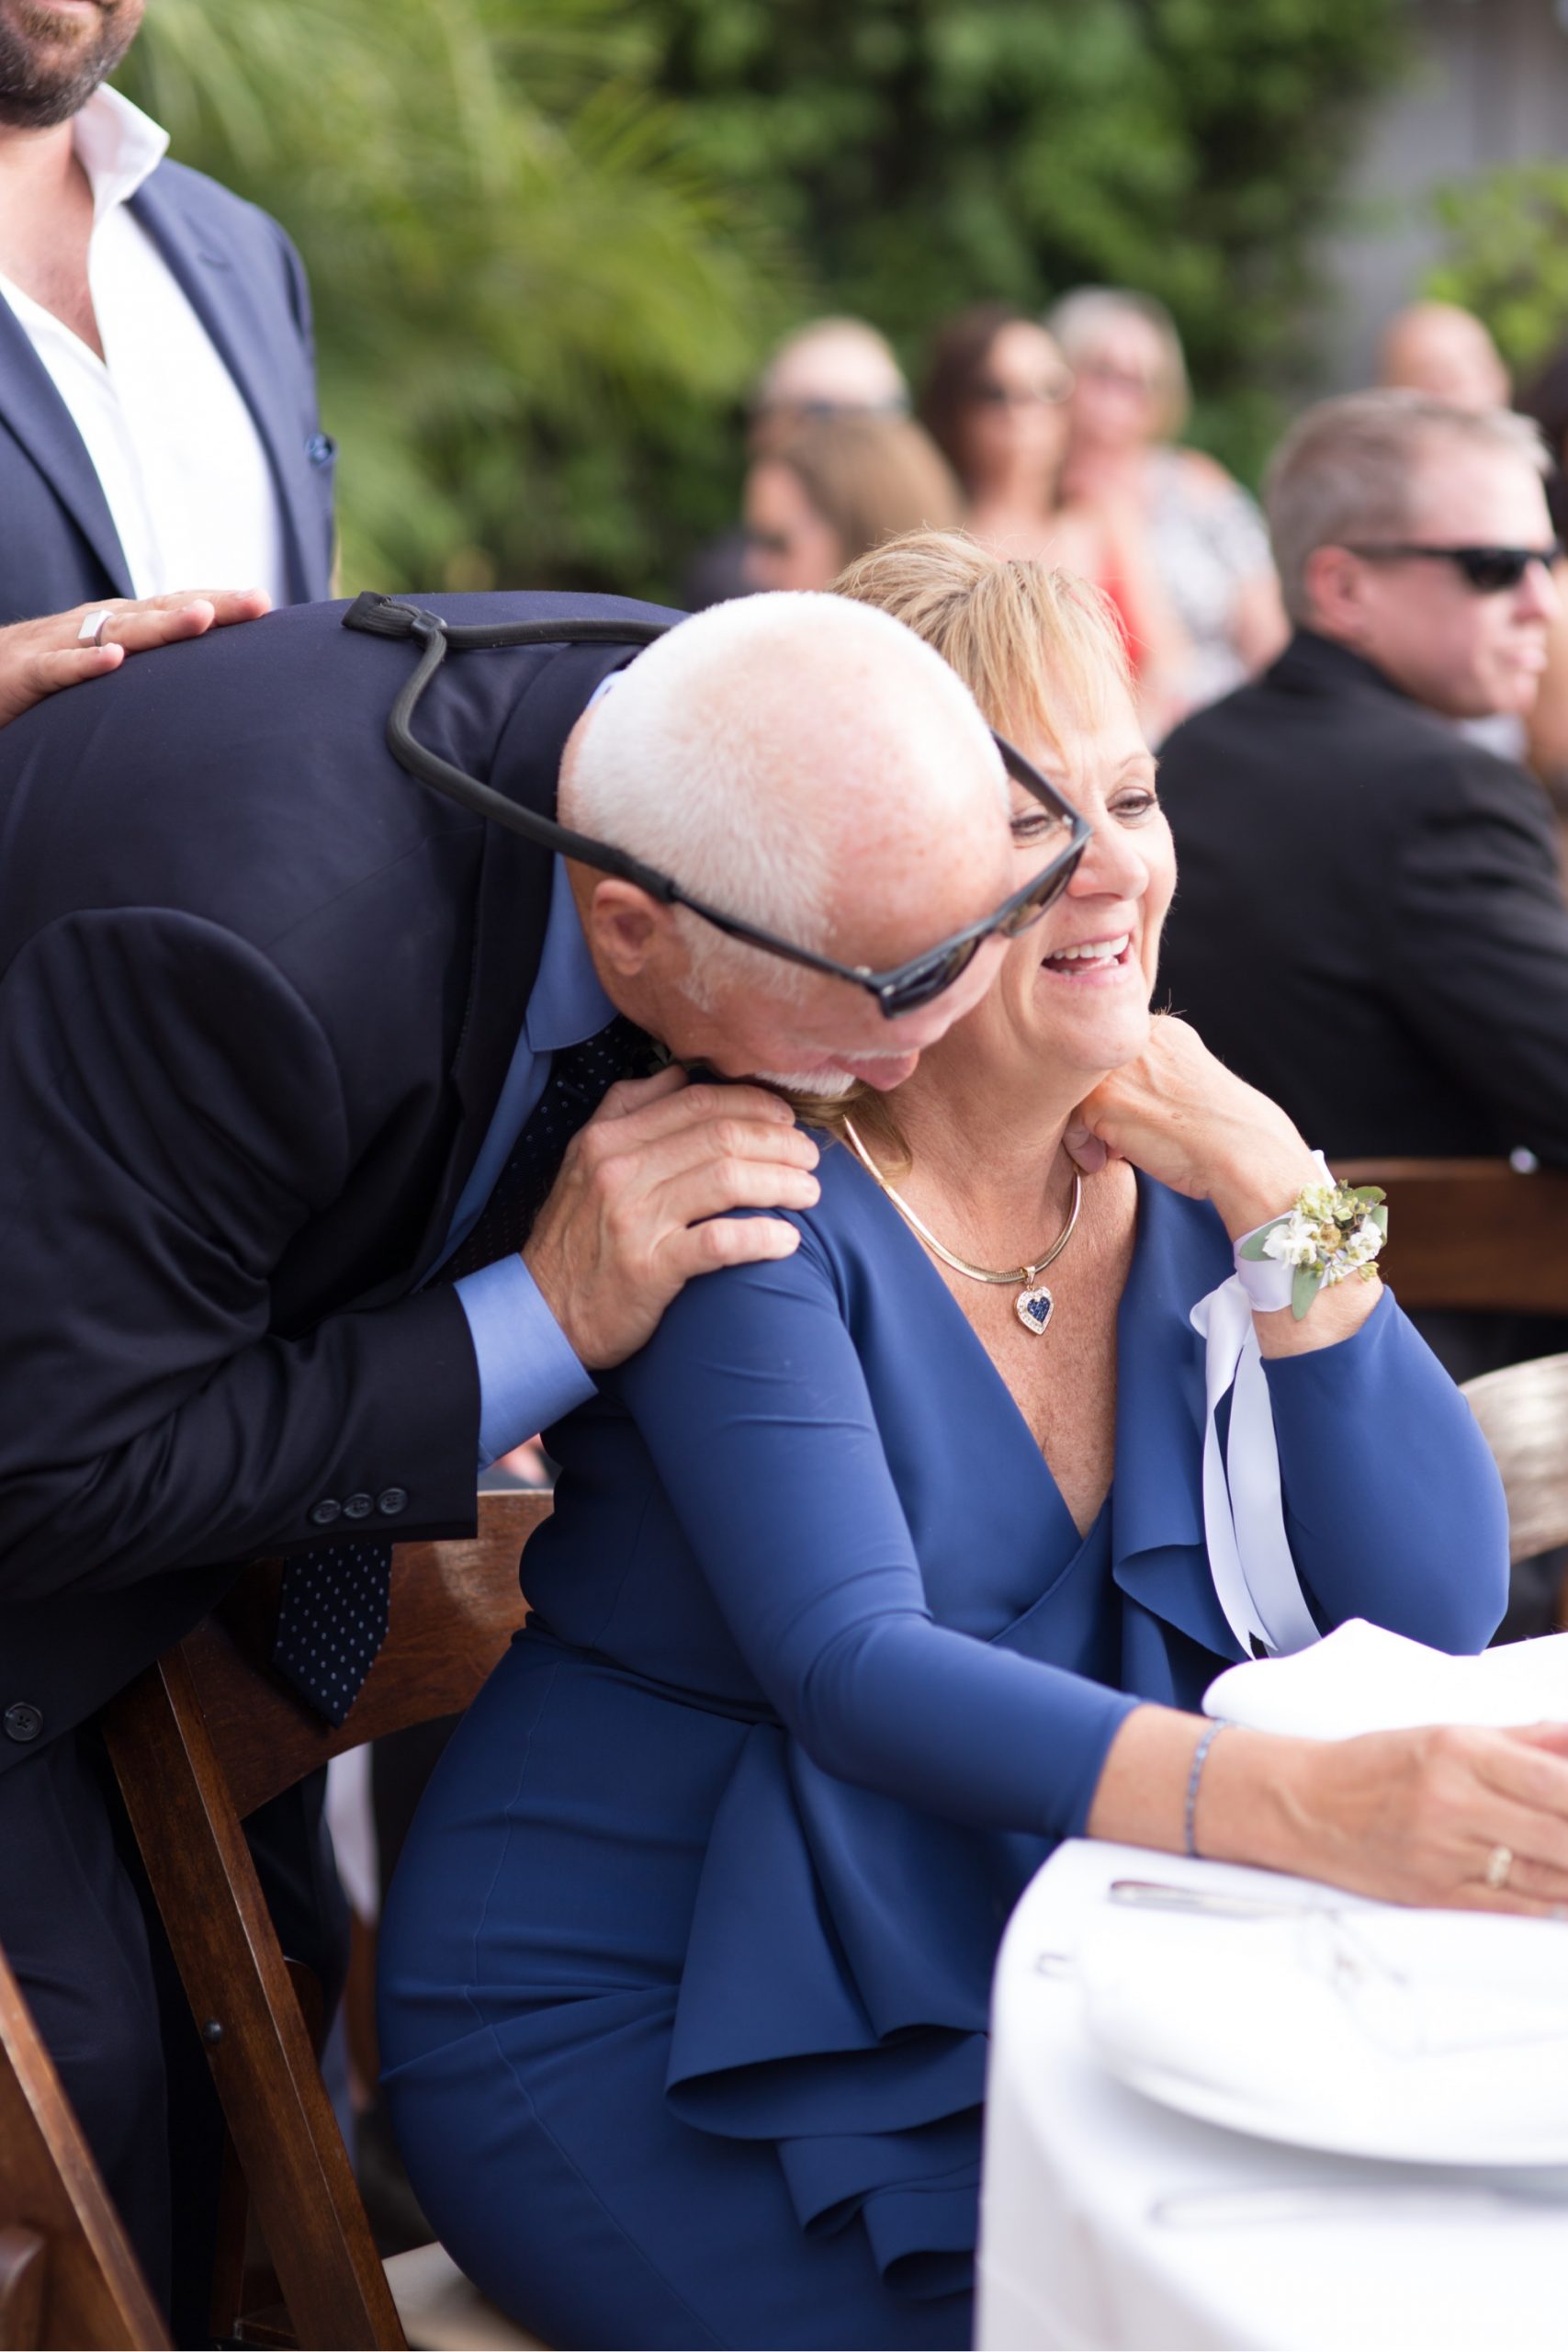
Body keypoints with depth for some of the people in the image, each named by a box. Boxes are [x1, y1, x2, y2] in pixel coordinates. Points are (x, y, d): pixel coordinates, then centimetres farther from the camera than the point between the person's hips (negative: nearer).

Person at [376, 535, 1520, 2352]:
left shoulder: (1180, 1172, 2)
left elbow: (1438, 1616, -4)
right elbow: (853, 1672, -30)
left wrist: (1276, 1187, -13)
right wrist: (1310, 1805, -46)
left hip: (1034, 1986, 6)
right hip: (632, 2038, -5)